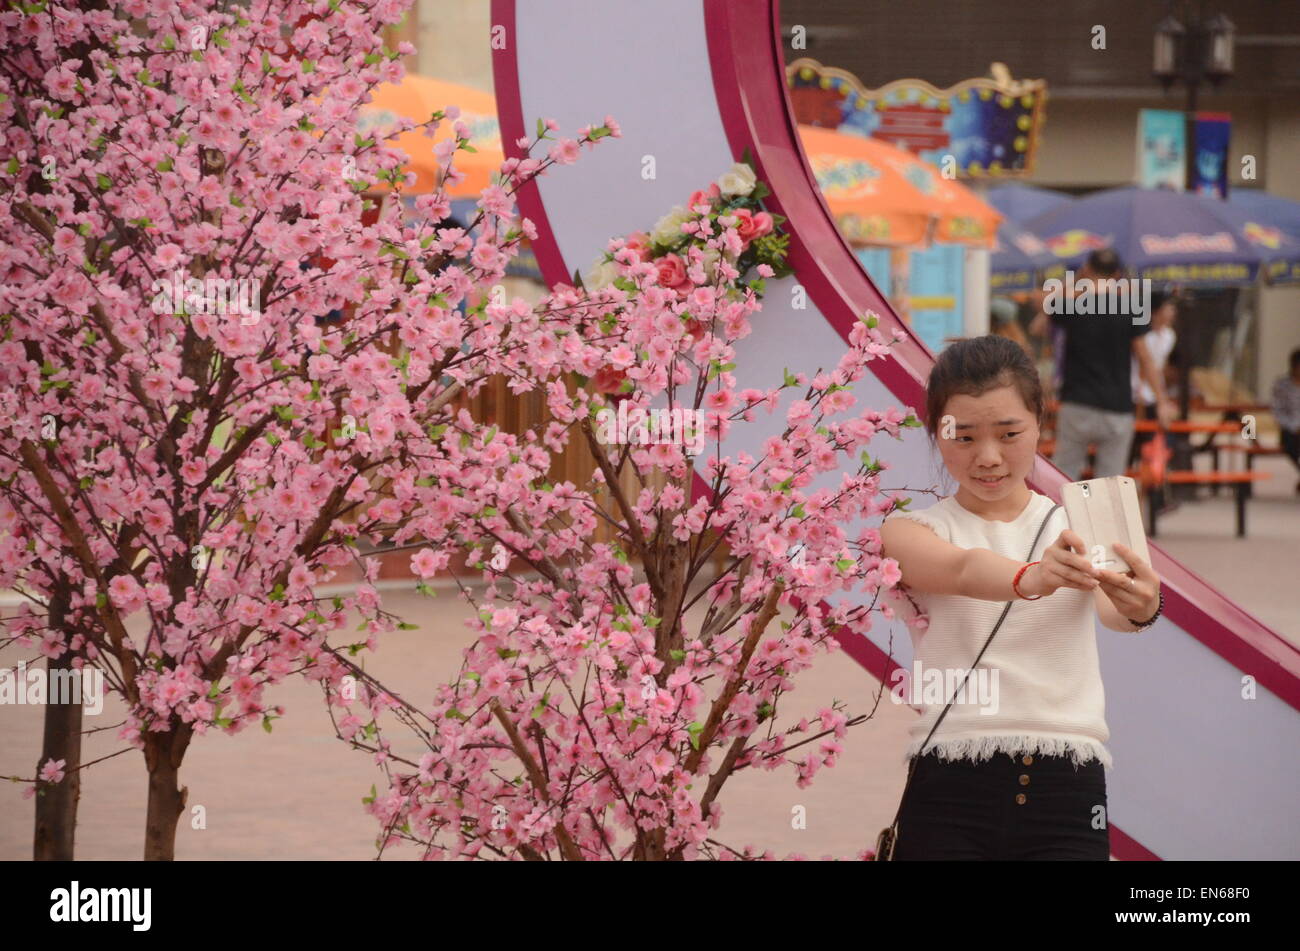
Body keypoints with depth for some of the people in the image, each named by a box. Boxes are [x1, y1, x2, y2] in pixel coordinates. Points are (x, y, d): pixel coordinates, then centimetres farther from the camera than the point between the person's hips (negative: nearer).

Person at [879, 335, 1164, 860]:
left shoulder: (1078, 529, 9)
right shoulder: (911, 530, 5)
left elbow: (1110, 607, -14)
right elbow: (961, 569, -19)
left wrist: (1139, 605, -38)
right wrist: (1029, 578, -41)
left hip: (1067, 789, 1)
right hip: (950, 793, -1)